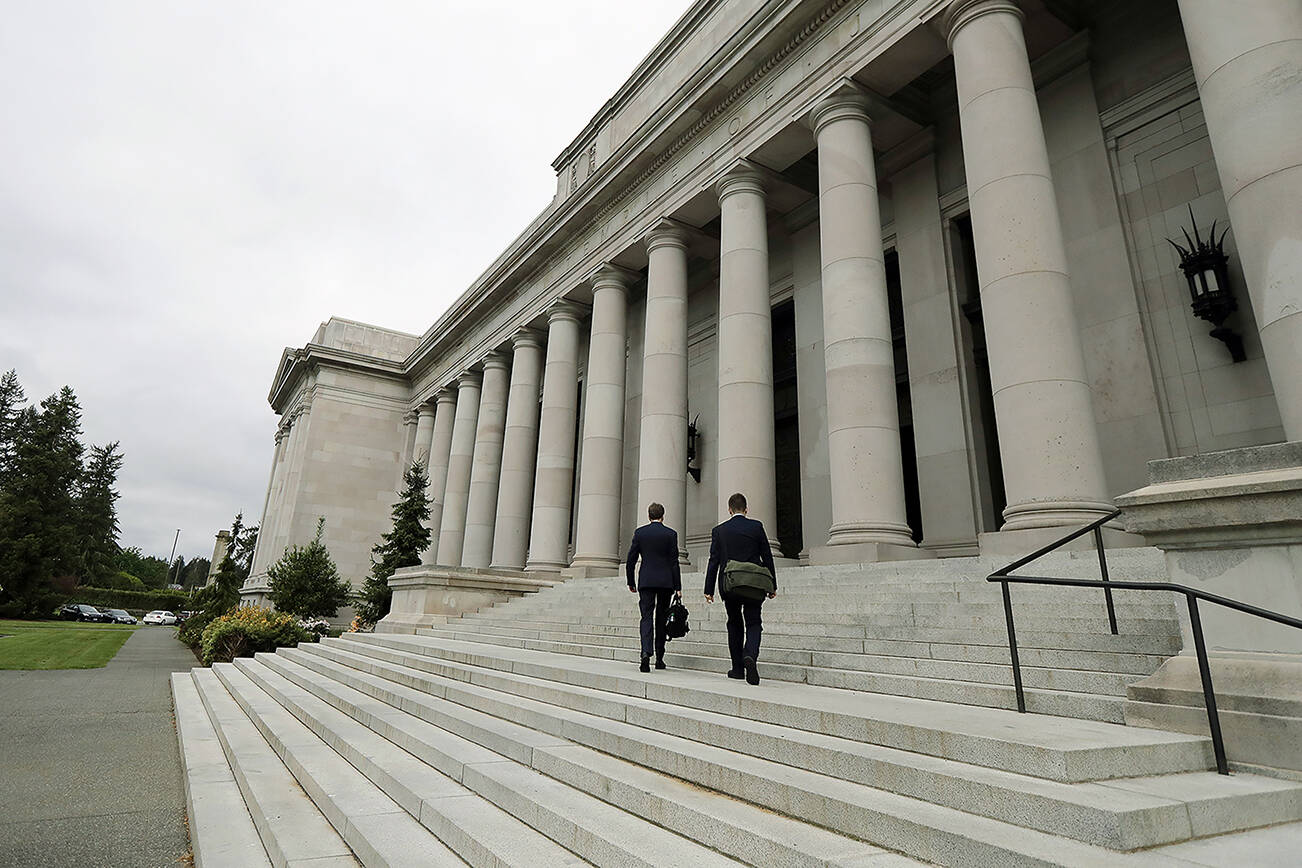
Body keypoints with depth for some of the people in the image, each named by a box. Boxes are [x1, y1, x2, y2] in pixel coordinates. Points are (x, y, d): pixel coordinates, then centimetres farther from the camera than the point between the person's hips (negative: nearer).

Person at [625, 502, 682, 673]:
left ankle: (646, 653, -21)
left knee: (647, 617, 0)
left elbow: (630, 560, 3)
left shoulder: (639, 532, 2)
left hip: (646, 581, 0)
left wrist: (631, 582, 13)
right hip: (666, 582, 0)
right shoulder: (671, 534, -1)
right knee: (661, 620, 11)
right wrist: (677, 587, 1)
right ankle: (659, 659, 16)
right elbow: (674, 562, -2)